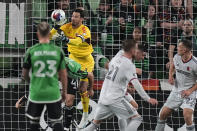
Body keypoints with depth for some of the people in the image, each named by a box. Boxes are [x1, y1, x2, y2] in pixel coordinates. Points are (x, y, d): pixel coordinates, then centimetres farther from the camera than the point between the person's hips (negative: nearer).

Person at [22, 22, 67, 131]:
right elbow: (63, 74, 2)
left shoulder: (31, 51, -7)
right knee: (57, 122, 8)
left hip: (36, 93, 0)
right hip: (53, 93, 0)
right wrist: (64, 91, 16)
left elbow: (24, 74, 3)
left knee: (34, 122, 16)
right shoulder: (58, 51, -5)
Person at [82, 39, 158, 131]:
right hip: (115, 99, -7)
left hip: (103, 97, 7)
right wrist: (148, 99, -21)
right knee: (136, 118, -3)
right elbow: (136, 83, -20)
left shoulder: (115, 59, 11)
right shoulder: (129, 65, -12)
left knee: (95, 123, 17)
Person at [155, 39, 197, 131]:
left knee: (187, 116, -25)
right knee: (163, 113, 6)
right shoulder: (177, 57, -4)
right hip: (177, 91, 6)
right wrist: (170, 76, 1)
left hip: (189, 92, -6)